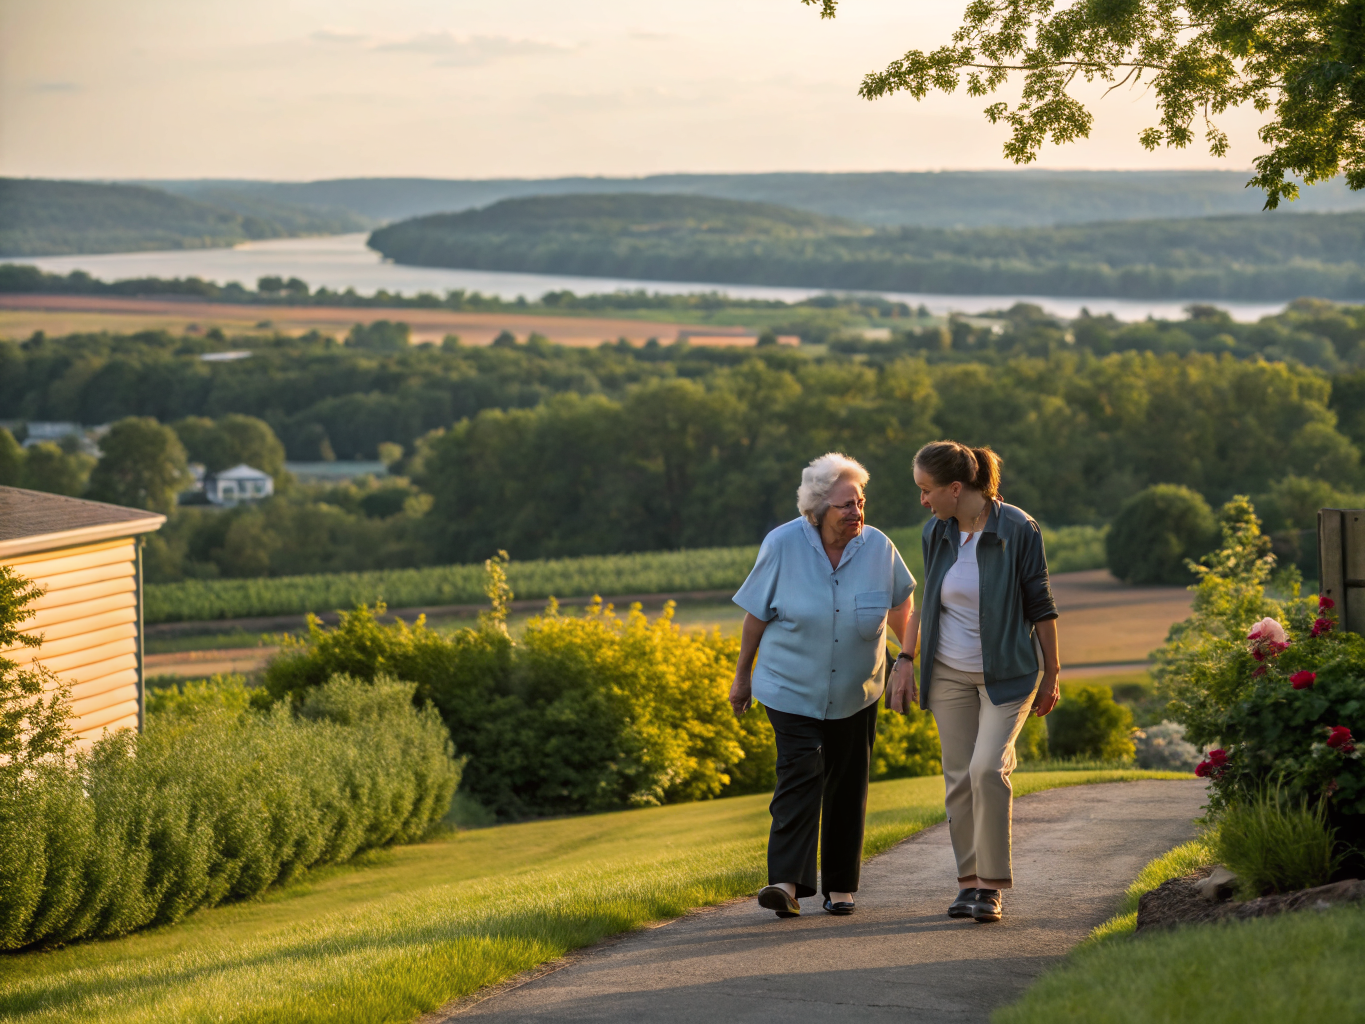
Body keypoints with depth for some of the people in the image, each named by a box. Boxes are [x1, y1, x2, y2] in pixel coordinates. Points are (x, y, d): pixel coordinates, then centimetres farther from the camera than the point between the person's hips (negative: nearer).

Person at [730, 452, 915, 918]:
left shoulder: (878, 548, -8)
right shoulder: (782, 546, -13)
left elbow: (900, 607, 9)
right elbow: (756, 613, -3)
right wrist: (742, 675, 4)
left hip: (855, 694, 3)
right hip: (792, 688, -3)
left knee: (847, 787, 7)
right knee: (800, 774, -18)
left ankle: (841, 886, 18)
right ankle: (786, 882, -25)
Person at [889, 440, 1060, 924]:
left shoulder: (1018, 530, -14)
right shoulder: (936, 533, 0)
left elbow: (1040, 606, -8)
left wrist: (1051, 675, -4)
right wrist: (906, 662, 11)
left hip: (1008, 672, -5)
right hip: (949, 672, 5)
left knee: (988, 768, -18)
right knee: (959, 778, 3)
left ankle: (991, 886, -10)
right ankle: (969, 882, 12)